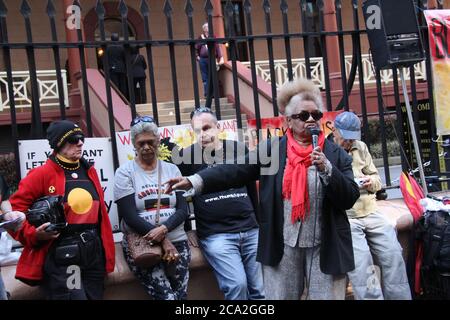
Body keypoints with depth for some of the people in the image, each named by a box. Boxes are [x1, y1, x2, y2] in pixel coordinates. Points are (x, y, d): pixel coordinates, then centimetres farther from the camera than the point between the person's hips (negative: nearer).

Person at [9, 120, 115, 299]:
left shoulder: (90, 172, 12)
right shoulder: (41, 174, -7)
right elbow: (15, 209, -6)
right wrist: (33, 234, -18)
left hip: (93, 251, 6)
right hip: (60, 255, -6)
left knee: (94, 296, 13)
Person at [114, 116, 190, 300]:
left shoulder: (172, 169, 10)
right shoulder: (125, 172, 0)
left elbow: (183, 210, 2)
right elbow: (130, 216, -8)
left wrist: (163, 229, -17)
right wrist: (163, 241, -14)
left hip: (177, 242, 3)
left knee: (180, 295, -2)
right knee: (167, 297, -15)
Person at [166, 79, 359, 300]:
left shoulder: (335, 154, 2)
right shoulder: (272, 149, 1)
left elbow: (350, 199, -3)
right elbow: (234, 171, -7)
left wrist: (326, 169, -17)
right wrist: (194, 181, -19)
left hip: (325, 247, 0)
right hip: (282, 246, 0)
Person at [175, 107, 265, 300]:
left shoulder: (239, 149, 6)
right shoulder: (186, 156, -3)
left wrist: (258, 221, 20)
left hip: (250, 231, 4)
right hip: (215, 235, -3)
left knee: (261, 289, 8)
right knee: (237, 285, -16)